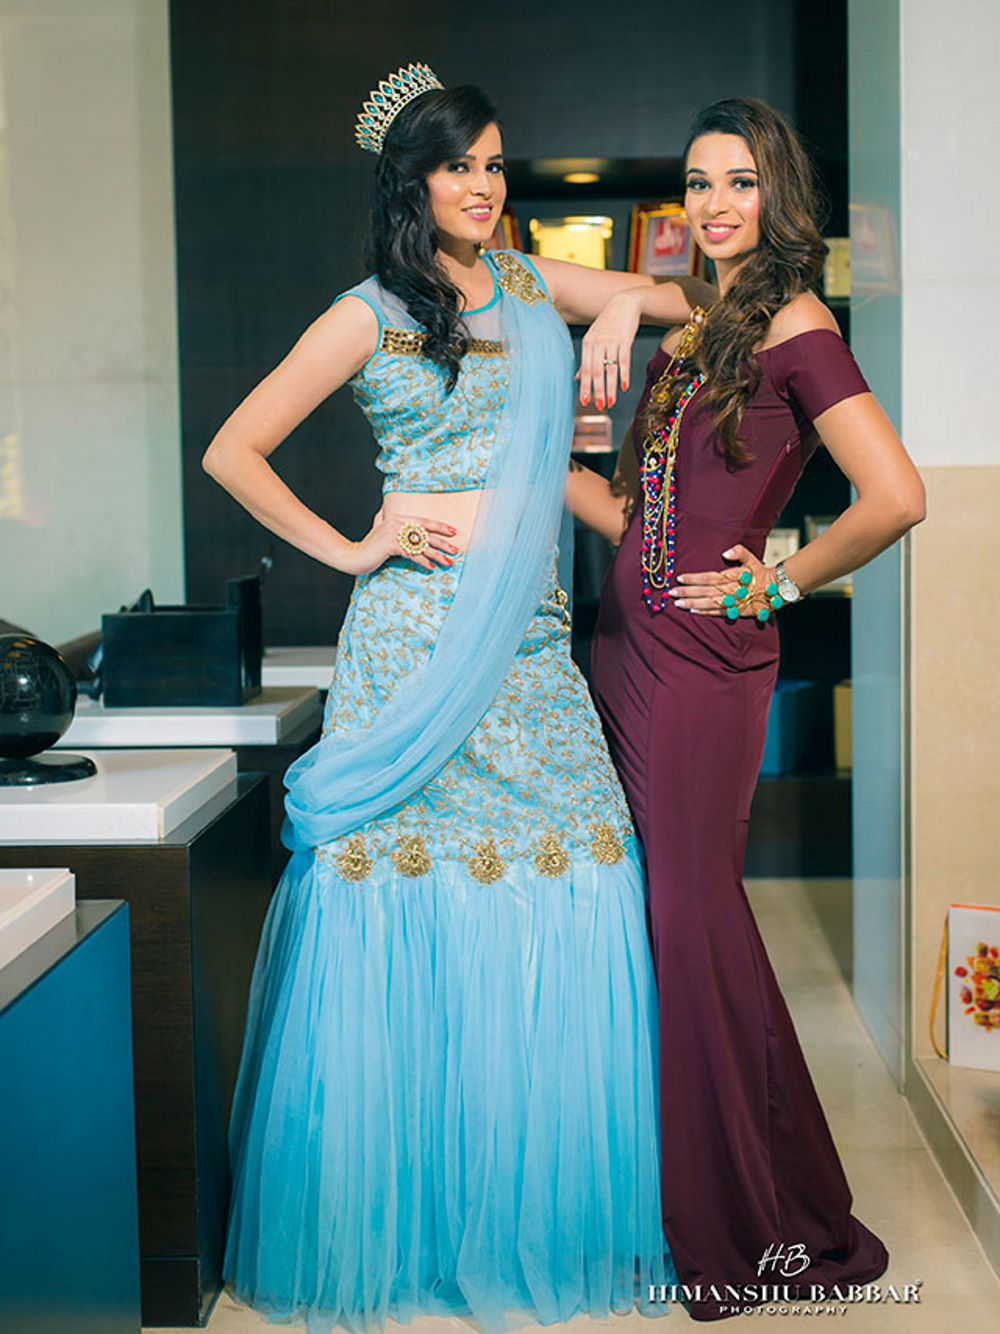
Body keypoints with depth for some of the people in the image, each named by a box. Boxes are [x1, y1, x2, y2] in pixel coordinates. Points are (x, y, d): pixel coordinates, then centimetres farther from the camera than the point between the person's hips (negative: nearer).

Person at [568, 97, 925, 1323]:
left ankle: (761, 1225, 14)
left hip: (703, 662, -8)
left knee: (692, 921, -2)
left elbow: (896, 497, -21)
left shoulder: (794, 330, -10)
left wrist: (782, 582, -11)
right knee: (653, 919, 11)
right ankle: (676, 1193, 25)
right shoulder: (686, 335, 16)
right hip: (626, 653, 8)